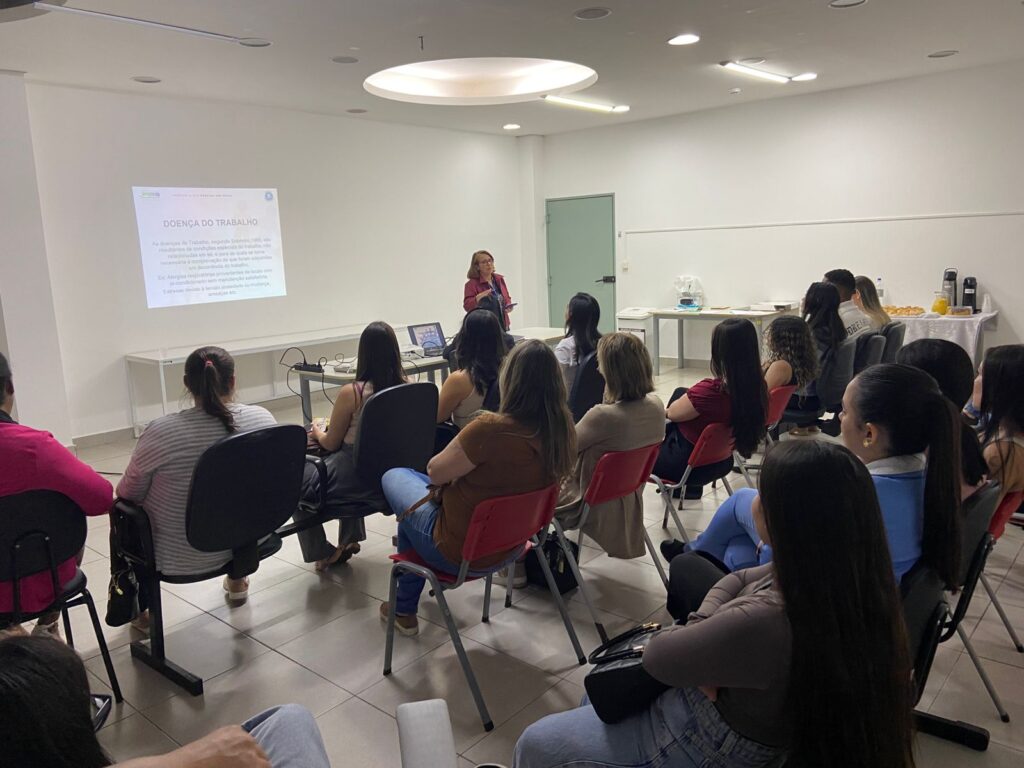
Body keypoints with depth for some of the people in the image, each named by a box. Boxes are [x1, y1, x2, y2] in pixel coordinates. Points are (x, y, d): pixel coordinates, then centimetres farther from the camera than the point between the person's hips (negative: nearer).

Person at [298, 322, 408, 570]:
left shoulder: (351, 393, -22)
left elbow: (331, 443, -7)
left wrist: (317, 432, 15)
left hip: (354, 480, -6)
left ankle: (323, 554, 27)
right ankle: (350, 540, 42)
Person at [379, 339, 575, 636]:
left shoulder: (491, 429, -34)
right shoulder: (564, 430, -12)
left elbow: (435, 472, -17)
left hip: (461, 552, -6)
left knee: (394, 477, 19)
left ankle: (404, 609, 32)